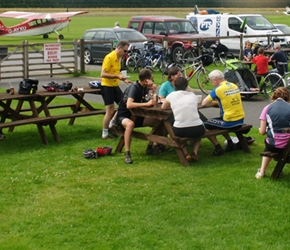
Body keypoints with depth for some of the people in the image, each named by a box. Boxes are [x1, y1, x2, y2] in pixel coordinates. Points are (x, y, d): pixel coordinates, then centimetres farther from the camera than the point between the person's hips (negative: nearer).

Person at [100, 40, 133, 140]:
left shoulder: (119, 57, 9)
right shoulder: (109, 57, -18)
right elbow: (103, 74, -23)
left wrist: (124, 79, 9)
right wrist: (117, 76, -29)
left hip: (115, 86, 9)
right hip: (107, 86, -9)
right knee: (110, 111, -6)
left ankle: (113, 124, 26)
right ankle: (105, 134, 5)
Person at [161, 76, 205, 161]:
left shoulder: (172, 95, 7)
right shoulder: (193, 95, 12)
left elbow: (163, 107, 24)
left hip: (180, 131, -2)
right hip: (198, 129, 2)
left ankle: (185, 153, 10)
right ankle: (195, 152, 13)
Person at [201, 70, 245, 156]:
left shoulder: (218, 90, -15)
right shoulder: (234, 86, 6)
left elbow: (203, 104, -12)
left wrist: (210, 101, 9)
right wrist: (215, 101, 16)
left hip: (229, 122, -8)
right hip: (240, 120, 8)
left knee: (206, 125, 8)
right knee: (219, 122, 33)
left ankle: (218, 148, 5)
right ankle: (230, 143, 29)